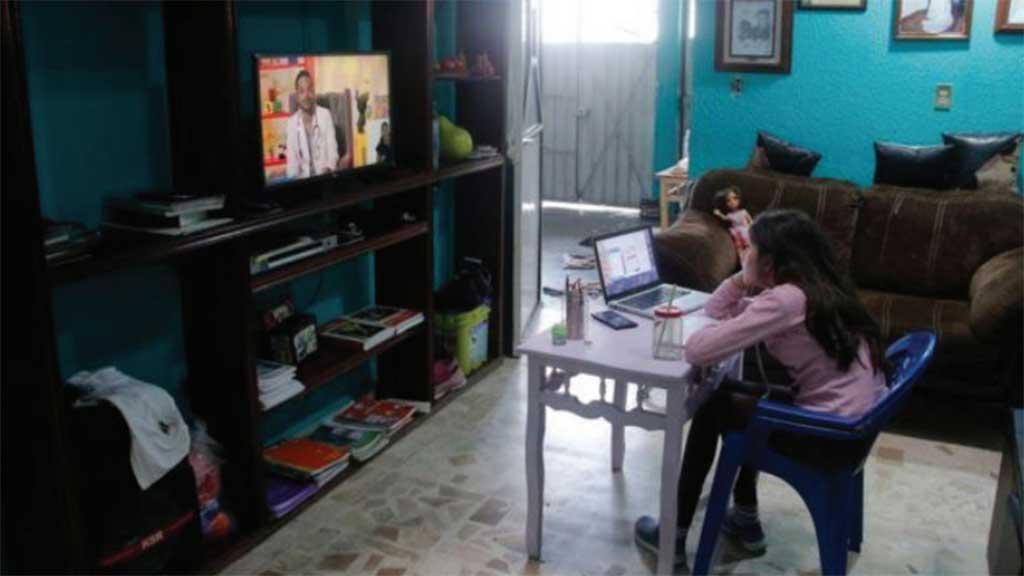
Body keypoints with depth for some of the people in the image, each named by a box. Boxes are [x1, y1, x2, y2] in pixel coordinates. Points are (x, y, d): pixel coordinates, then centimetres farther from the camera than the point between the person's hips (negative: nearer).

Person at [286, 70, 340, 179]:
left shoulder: (325, 115, 2)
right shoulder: (292, 122, 4)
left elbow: (333, 150, -1)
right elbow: (292, 159, 2)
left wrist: (329, 168, -20)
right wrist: (292, 178, -16)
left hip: (325, 176, 0)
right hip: (303, 178, 1)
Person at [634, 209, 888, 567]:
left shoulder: (784, 300, -22)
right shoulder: (815, 287, 8)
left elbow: (697, 351, -26)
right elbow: (717, 309, 16)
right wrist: (744, 278, -1)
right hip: (854, 420, 9)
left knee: (712, 405, 9)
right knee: (733, 393, 23)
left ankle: (674, 534, 20)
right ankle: (745, 518, 32)